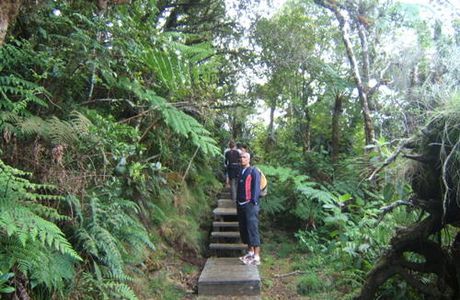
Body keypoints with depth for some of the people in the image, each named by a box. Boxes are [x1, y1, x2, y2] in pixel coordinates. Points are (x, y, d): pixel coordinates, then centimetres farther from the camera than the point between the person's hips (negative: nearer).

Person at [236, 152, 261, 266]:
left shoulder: (253, 171, -5)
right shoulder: (241, 172, 17)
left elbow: (256, 188, -11)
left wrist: (253, 202, -17)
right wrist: (237, 203, 16)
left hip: (250, 205, -8)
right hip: (241, 205, 8)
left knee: (252, 229, -9)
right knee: (244, 230, 11)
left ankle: (256, 257, -7)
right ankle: (250, 252, 22)